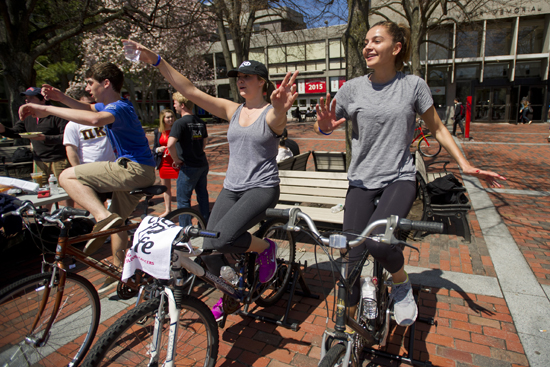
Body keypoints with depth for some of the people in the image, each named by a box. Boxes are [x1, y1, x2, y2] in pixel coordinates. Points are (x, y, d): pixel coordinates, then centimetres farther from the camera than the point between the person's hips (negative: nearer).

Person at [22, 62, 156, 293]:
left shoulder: (118, 107, -15)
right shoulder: (111, 105, 17)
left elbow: (94, 119, -38)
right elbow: (89, 109, 36)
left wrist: (47, 109, -31)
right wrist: (61, 97, 17)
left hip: (134, 168, -11)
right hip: (138, 171, 11)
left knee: (68, 177, -14)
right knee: (117, 219, 21)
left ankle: (103, 218, -28)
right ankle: (118, 269, 33)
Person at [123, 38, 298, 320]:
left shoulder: (271, 114, -6)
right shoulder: (233, 111, 8)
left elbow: (278, 118, -33)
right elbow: (190, 91, 2)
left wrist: (280, 107, -58)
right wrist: (157, 61, -6)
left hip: (261, 188, -5)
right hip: (231, 188, 6)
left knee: (223, 238, -27)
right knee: (209, 248, -4)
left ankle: (265, 248, 3)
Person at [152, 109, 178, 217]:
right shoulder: (158, 132, 6)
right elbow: (154, 148, 11)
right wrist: (158, 149, -11)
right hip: (164, 162, 5)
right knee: (165, 187, 14)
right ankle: (167, 210, 29)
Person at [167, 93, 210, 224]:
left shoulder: (181, 122, -16)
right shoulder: (200, 122, 7)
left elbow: (170, 144, -28)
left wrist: (177, 159, -14)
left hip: (188, 167, -7)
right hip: (203, 163, 7)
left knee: (183, 199, 4)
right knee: (202, 195, 17)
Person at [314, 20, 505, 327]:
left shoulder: (414, 85, 0)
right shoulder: (353, 88, 1)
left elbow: (437, 128, 10)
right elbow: (322, 127, 7)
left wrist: (465, 164, 4)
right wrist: (325, 126, -17)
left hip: (399, 179, -1)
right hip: (361, 182, 2)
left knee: (377, 239, -29)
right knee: (352, 258, -4)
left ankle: (402, 283, 6)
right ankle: (352, 319, 21)